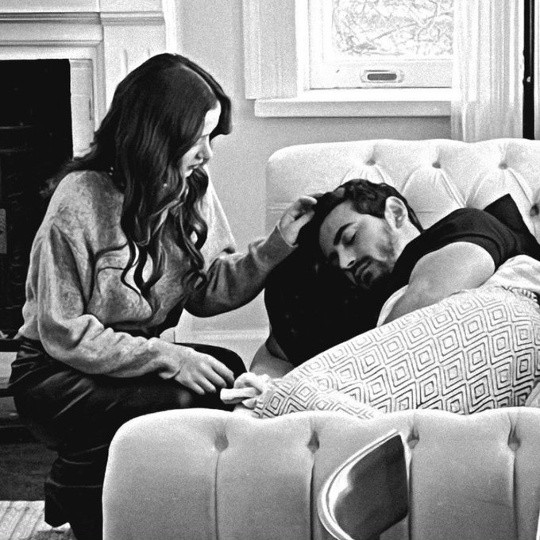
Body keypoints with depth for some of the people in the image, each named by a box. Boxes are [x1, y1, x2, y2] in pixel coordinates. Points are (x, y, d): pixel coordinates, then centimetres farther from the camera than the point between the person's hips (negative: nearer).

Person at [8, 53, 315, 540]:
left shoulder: (192, 190, -1)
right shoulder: (80, 204, -22)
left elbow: (206, 291, -1)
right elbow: (63, 334, -21)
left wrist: (276, 246, -15)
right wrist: (168, 357, -27)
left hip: (142, 357, 7)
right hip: (56, 373, -7)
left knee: (229, 374, -19)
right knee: (184, 404, -29)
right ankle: (75, 485, 0)